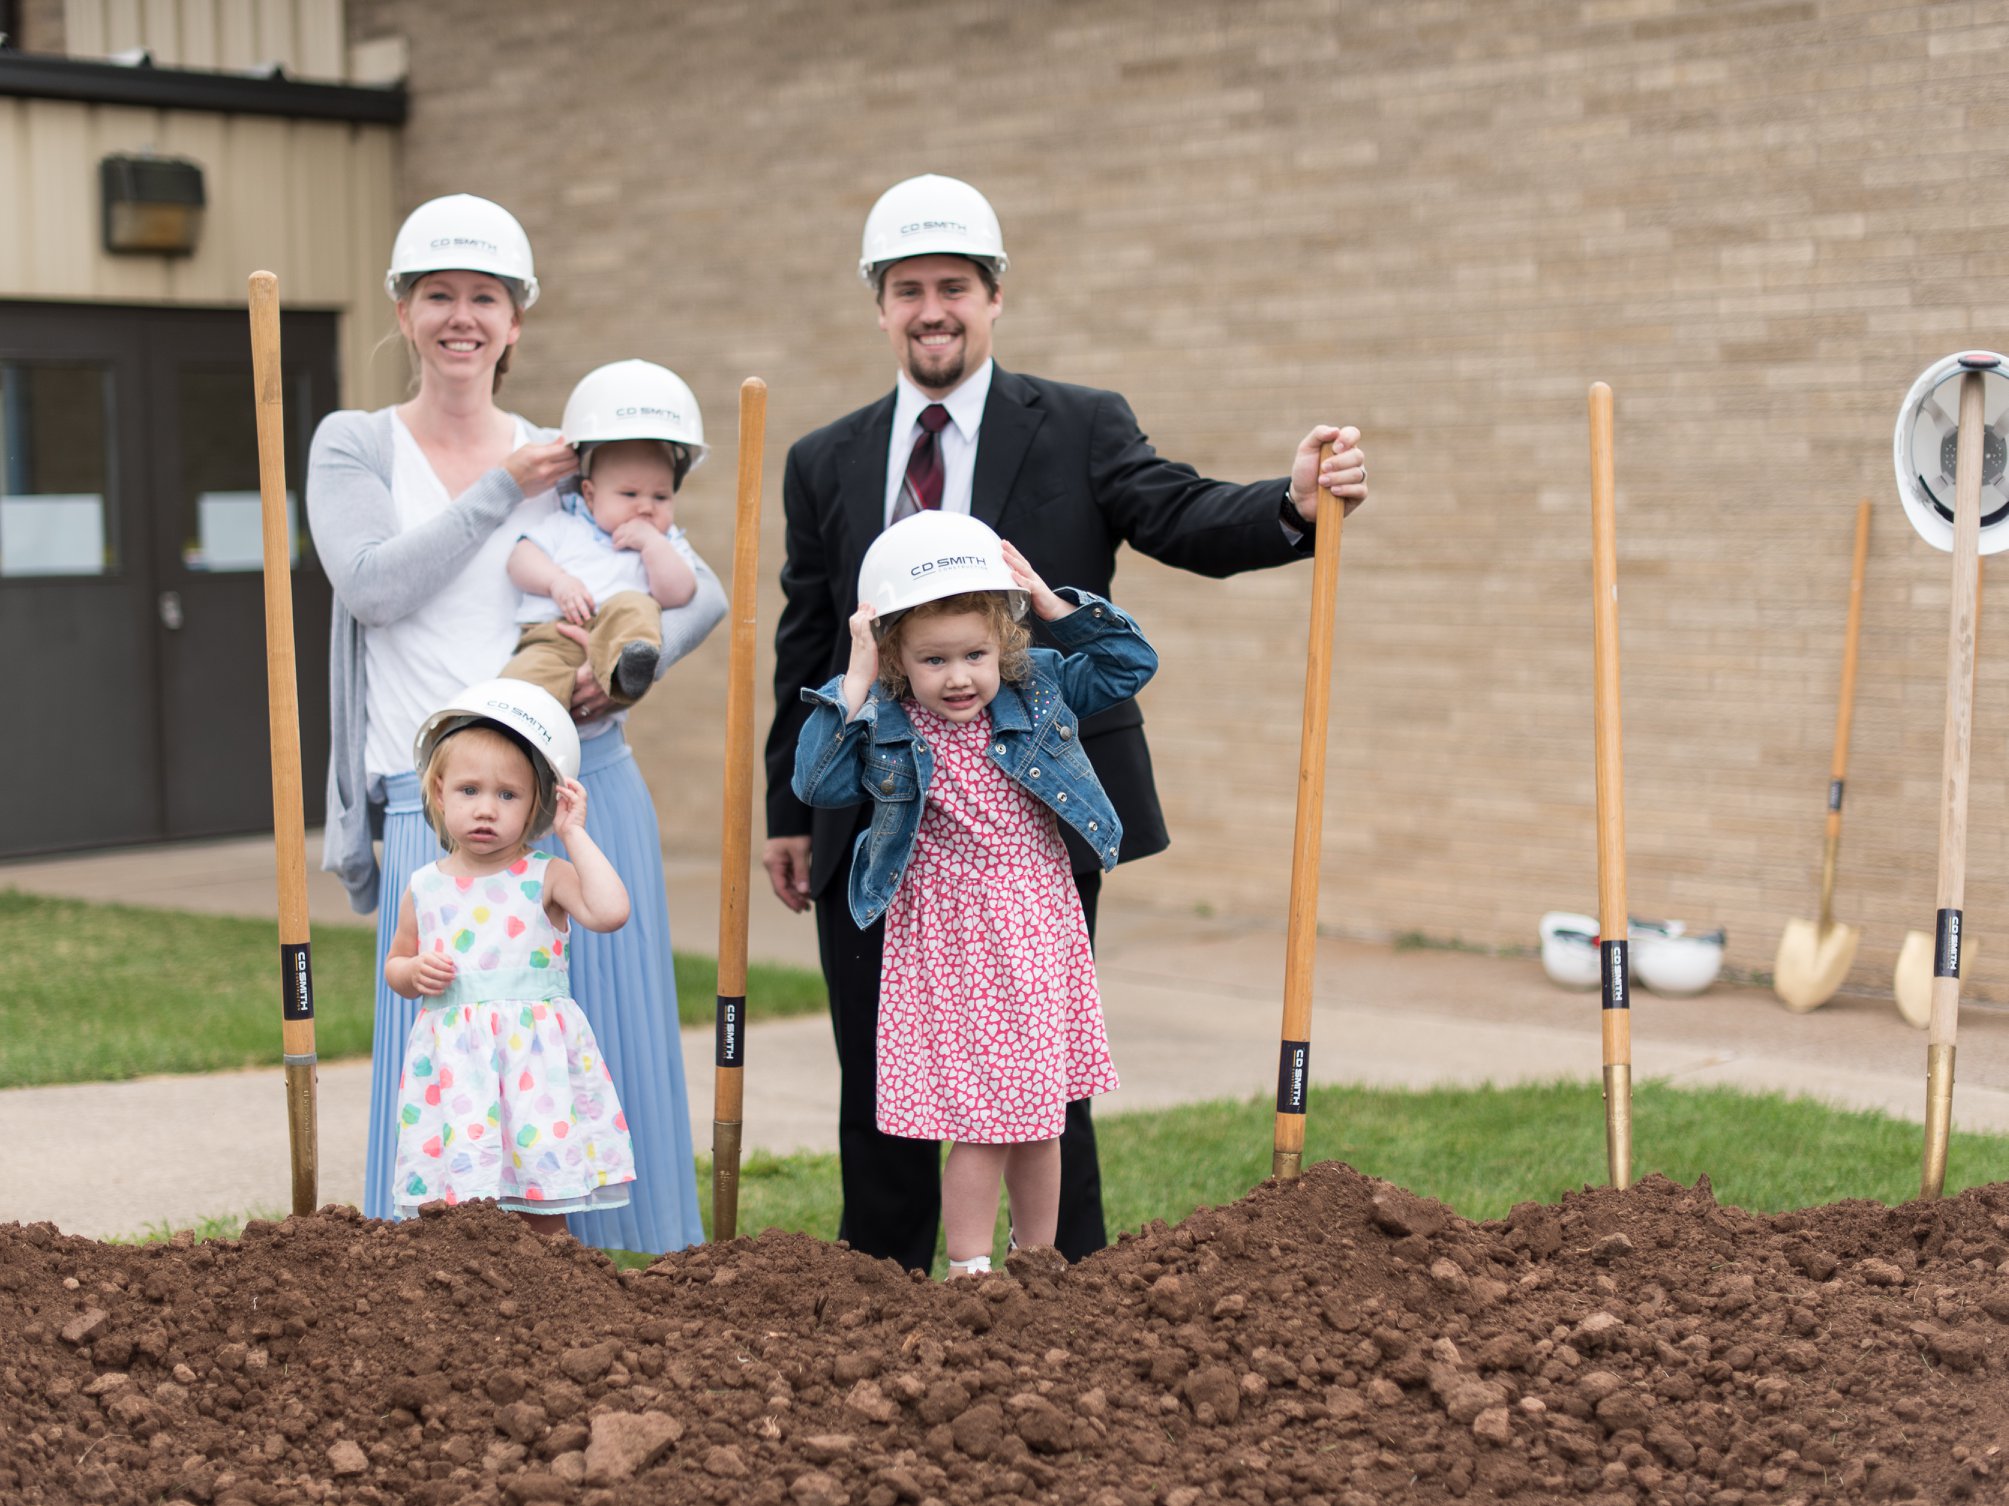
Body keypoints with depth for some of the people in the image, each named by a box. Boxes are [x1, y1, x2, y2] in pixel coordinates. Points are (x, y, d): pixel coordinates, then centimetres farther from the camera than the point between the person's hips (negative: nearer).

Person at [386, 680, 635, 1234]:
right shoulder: (424, 889, 8)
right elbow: (394, 964, 22)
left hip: (534, 1059, -2)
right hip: (454, 1064, 3)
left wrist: (574, 835, -12)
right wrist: (415, 973, -2)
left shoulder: (546, 879, -3)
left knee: (544, 1218, 0)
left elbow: (610, 912, -21)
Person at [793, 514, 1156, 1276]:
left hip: (1040, 931, 3)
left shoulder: (1039, 691, -1)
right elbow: (816, 781, -18)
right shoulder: (883, 726, -8)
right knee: (981, 1119, -4)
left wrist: (1054, 605, -7)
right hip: (949, 940, -3)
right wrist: (856, 681, -19)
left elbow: (1131, 663, 4)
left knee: (1041, 1114, 13)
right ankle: (969, 1270, 9)